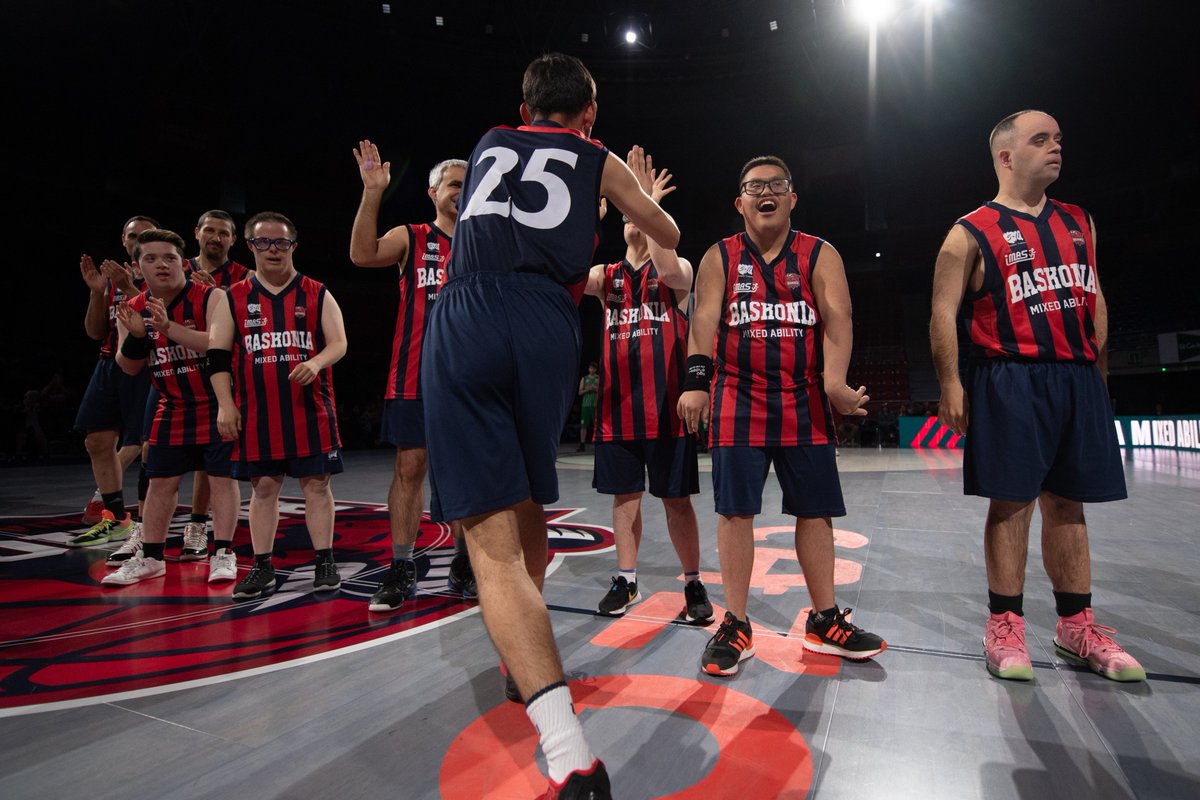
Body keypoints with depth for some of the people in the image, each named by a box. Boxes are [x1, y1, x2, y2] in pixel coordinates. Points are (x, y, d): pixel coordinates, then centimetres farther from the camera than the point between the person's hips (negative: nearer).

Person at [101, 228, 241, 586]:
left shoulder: (210, 298, -14)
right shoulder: (134, 309, 3)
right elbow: (129, 368, 4)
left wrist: (169, 327, -32)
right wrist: (135, 335, -15)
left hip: (217, 404, -5)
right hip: (173, 408, 6)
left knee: (222, 476, -4)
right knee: (160, 480, 10)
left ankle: (224, 554, 5)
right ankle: (149, 557, 23)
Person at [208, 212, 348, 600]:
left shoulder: (317, 295, 6)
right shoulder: (233, 298, 9)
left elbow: (338, 342, 0)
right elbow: (217, 355, 6)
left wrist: (316, 363, -22)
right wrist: (225, 404, -3)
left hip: (310, 408, -1)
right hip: (256, 412, 1)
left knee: (316, 483, 2)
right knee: (263, 486, 7)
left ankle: (325, 561, 12)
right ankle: (262, 566, 18)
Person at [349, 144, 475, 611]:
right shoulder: (411, 239, 7)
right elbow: (363, 255, -9)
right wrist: (372, 192, -17)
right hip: (415, 374, -1)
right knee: (410, 467, -1)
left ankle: (463, 564, 19)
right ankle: (401, 571, 9)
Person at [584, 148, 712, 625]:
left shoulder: (677, 270, 4)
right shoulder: (606, 276, 12)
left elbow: (670, 270, -22)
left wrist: (649, 204, -21)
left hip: (665, 403, -3)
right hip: (617, 404, 3)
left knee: (676, 497, 3)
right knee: (625, 494, 10)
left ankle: (694, 584, 17)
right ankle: (626, 581, 24)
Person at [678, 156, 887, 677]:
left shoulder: (820, 256, 7)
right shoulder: (719, 258, 6)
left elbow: (837, 315, -8)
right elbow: (704, 319, -7)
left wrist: (835, 382, -26)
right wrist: (697, 380, -23)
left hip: (804, 403, 2)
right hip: (738, 400, -1)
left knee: (815, 510, 7)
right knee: (735, 511, -1)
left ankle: (824, 621, 24)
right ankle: (736, 626, 12)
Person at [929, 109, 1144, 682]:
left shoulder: (1079, 224, 17)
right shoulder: (971, 233, -1)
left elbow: (1094, 301, 21)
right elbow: (943, 313, -6)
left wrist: (1097, 371, 15)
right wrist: (951, 384, -14)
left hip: (1078, 380, 6)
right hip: (1011, 382, -6)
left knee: (1067, 503, 11)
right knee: (1011, 502, -3)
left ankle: (1076, 626, 22)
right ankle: (1005, 626, 8)